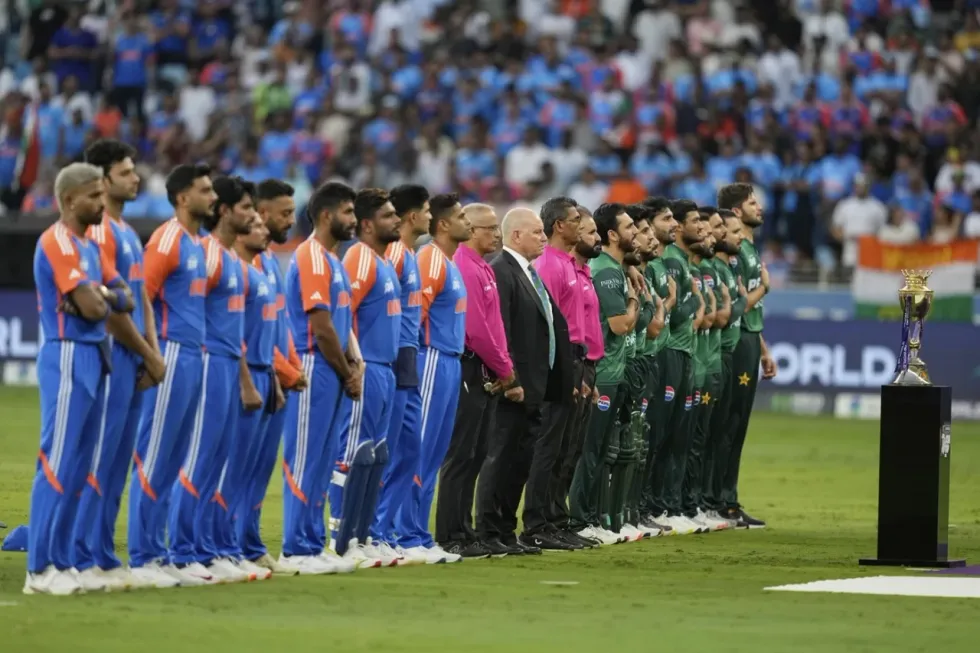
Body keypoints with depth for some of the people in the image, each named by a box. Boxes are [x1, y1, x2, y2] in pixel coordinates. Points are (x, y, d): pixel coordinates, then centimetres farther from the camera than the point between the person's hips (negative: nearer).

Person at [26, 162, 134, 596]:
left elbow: (125, 300, 11)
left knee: (78, 467, 10)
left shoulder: (90, 246, 17)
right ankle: (39, 570, -9)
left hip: (92, 360, 10)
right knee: (57, 464, -9)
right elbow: (91, 308, -20)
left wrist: (102, 293, -9)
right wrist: (107, 297, 1)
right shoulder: (58, 243, -12)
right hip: (68, 359, -10)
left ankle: (61, 561, 15)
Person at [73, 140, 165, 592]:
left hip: (134, 363, 9)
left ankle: (104, 559, 14)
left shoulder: (128, 233, 18)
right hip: (111, 357, -9)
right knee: (98, 464, -9)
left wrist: (152, 353, 5)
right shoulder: (98, 231, -12)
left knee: (116, 469, 10)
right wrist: (149, 355, -10)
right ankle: (84, 561, -8)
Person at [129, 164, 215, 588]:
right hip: (173, 357, -9)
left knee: (172, 463, 10)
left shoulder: (198, 244, 17)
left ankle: (158, 556, 14)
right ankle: (142, 558, -4)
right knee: (154, 459, -6)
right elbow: (141, 297, -15)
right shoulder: (167, 240, -10)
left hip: (193, 358, 9)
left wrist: (199, 347, 15)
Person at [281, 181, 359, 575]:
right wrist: (347, 373, -8)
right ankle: (298, 550, -4)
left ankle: (311, 545, 14)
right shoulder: (311, 258, -13)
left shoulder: (333, 260, 18)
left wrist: (353, 366, 5)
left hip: (333, 374, 10)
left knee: (321, 464, 11)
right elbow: (321, 327, -16)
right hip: (314, 370, -10)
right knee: (305, 461, -6)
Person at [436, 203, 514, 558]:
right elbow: (476, 330, -20)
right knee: (460, 457, -6)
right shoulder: (464, 269, -15)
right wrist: (504, 369, -10)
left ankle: (464, 532, 18)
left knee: (475, 456, 12)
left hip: (484, 376, 10)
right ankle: (451, 537, -3)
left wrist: (503, 367, 8)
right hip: (467, 372, -10)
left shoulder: (483, 269, 16)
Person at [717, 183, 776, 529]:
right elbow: (741, 304, -20)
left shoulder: (750, 249, 18)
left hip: (750, 342, 10)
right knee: (733, 424, -7)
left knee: (738, 425, 10)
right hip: (739, 343, -10)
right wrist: (763, 286, -3)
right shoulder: (734, 250, -14)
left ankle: (728, 500, 14)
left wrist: (764, 351, 21)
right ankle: (725, 501, -4)